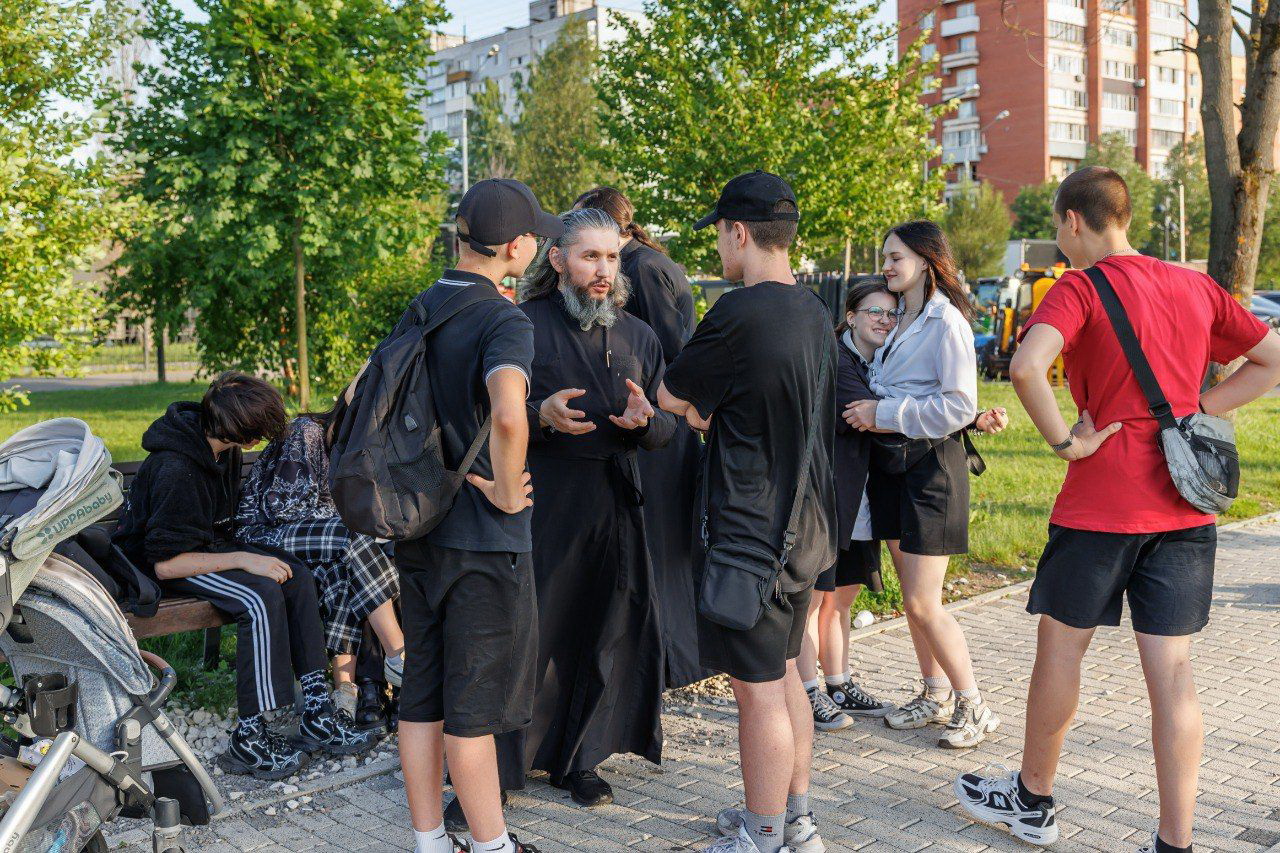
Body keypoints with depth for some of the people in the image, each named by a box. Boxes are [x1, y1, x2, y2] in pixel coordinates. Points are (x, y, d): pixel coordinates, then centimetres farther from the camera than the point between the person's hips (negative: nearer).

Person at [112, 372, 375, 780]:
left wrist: (254, 550, 9)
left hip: (210, 543, 9)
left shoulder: (223, 448, 0)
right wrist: (242, 560, -29)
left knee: (296, 576, -12)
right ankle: (249, 739, -25)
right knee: (263, 597, -30)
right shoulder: (175, 470, -29)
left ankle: (317, 713, -14)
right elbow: (166, 562, -28)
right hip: (162, 563, -9)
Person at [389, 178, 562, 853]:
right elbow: (508, 415, -34)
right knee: (474, 702, 3)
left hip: (416, 532, 7)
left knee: (421, 695, 13)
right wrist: (507, 491, -19)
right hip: (483, 541, -7)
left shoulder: (417, 311, 8)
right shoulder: (505, 322, -17)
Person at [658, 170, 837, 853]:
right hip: (807, 524, 9)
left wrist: (696, 407, 12)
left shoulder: (742, 312, -20)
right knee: (783, 674, 19)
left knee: (758, 689, 2)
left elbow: (670, 395, -8)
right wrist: (714, 410, 9)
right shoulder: (813, 312, 7)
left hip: (753, 532, -9)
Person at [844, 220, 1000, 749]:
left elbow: (960, 406, -18)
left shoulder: (946, 322, -12)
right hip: (890, 463, 8)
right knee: (911, 597, 13)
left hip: (930, 464, -8)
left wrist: (885, 415, -17)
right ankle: (935, 696, 27)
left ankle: (974, 707, 9)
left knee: (923, 602, -6)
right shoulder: (900, 323, 13)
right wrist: (867, 412, 2)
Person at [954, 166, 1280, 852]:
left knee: (1061, 646, 13)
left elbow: (1026, 366, -27)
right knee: (1172, 674, 6)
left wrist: (1066, 442, -15)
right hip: (1185, 510, 5)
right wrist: (1194, 411, 10)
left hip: (1100, 505, -5)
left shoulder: (1081, 288, -9)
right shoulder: (1197, 287, 10)